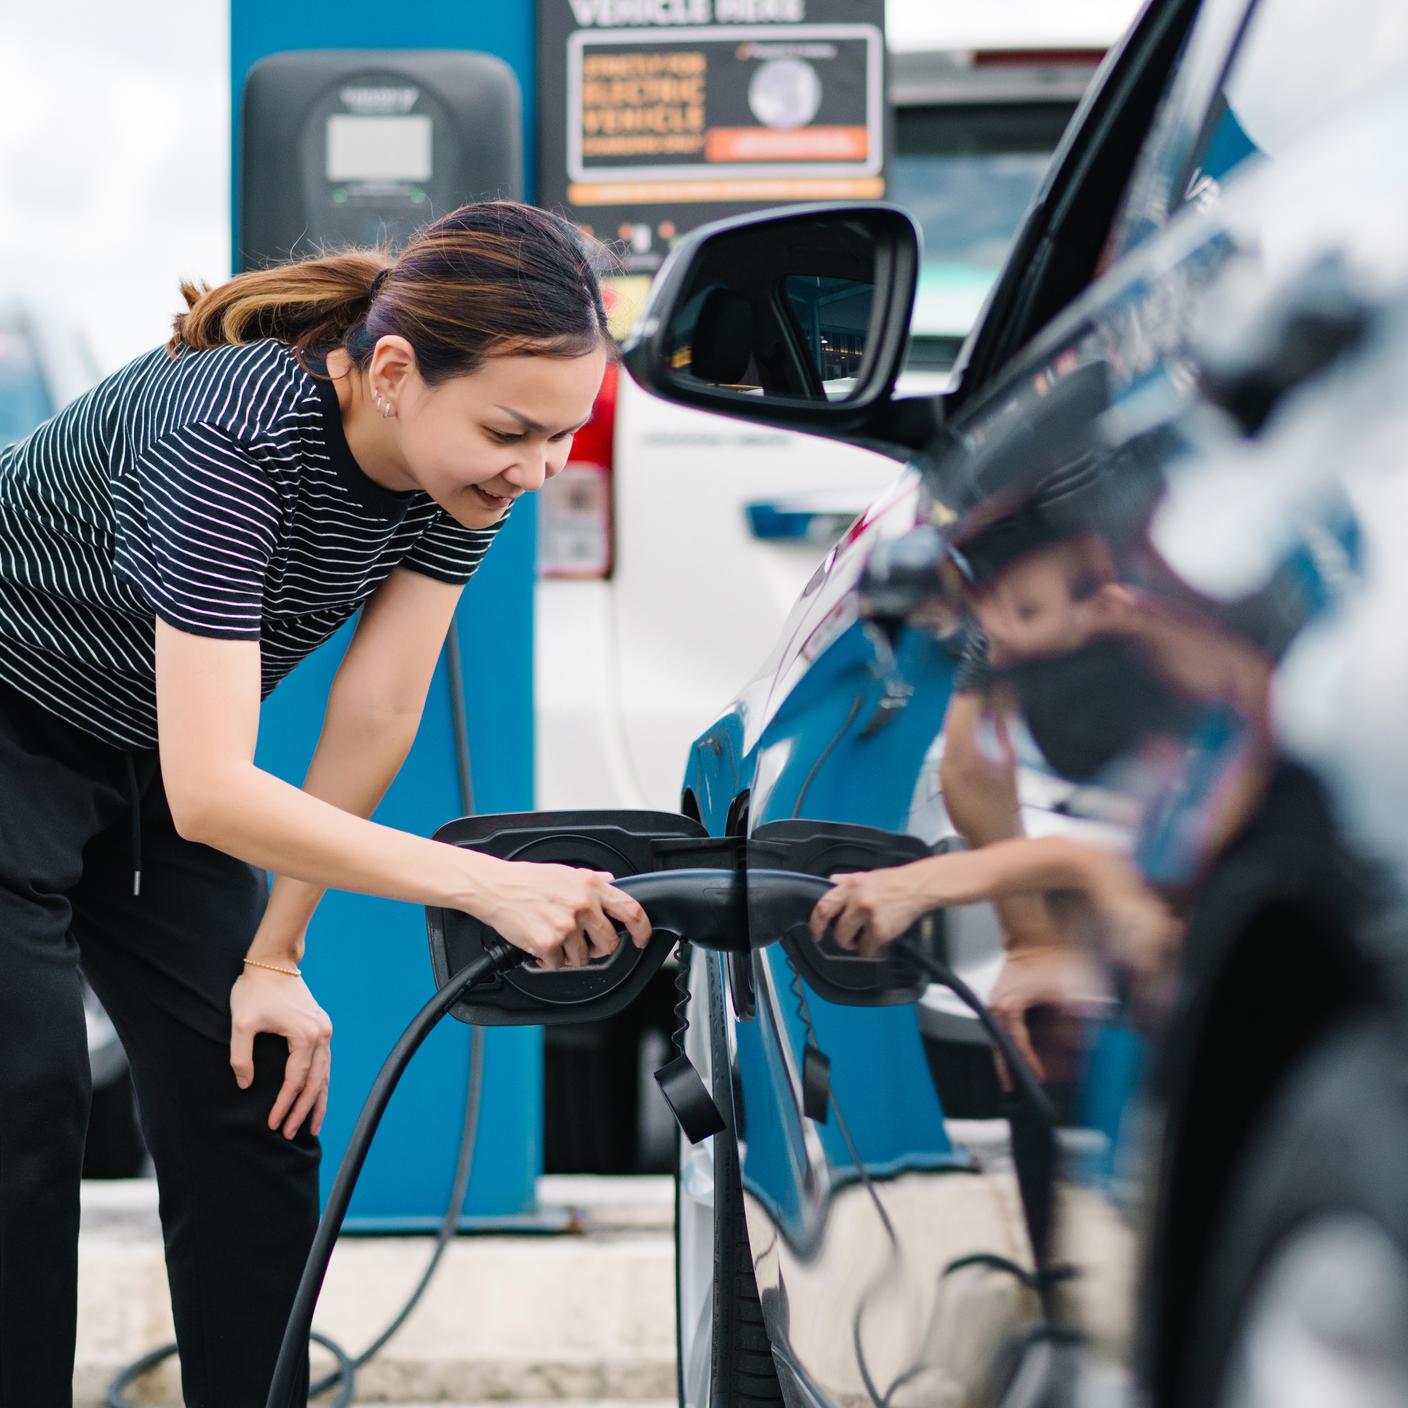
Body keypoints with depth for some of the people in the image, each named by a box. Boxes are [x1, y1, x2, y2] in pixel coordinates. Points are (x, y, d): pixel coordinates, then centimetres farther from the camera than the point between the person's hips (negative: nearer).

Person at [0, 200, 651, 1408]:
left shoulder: (463, 462, -17)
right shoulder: (234, 438, -38)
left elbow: (371, 724, -9)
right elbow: (209, 793, -41)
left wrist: (274, 960, -8)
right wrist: (488, 885, -46)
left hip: (149, 770, 7)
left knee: (252, 1116, 1)